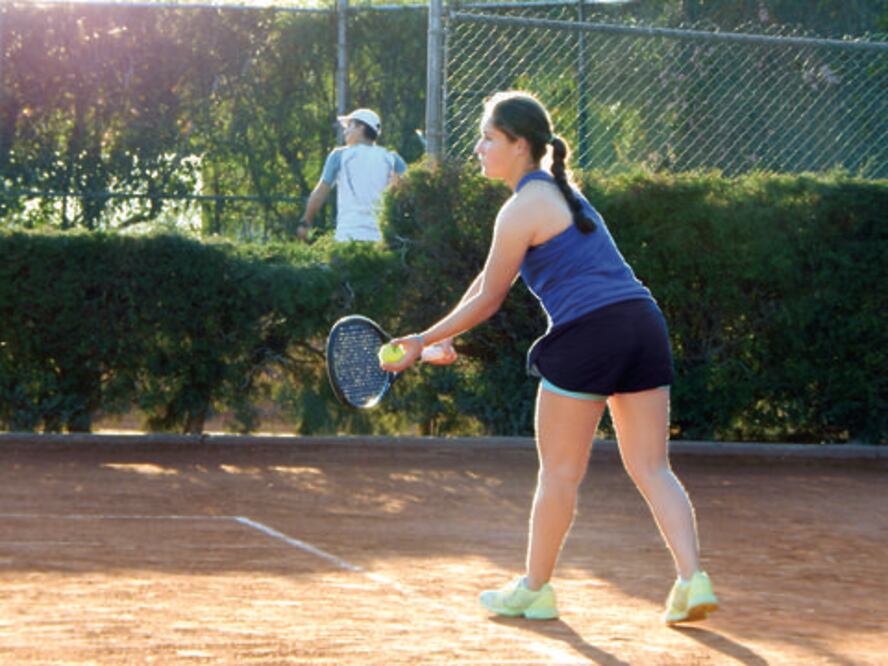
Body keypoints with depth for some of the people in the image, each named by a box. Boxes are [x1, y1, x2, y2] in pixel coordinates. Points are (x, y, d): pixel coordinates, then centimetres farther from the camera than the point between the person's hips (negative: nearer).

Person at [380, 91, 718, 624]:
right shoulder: (559, 190, 23)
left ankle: (535, 589, 19)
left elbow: (489, 299, 0)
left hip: (588, 331, -8)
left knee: (560, 473, 6)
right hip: (643, 322, 8)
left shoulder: (522, 210, -5)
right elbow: (493, 277, 27)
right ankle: (693, 580, -7)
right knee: (652, 469, 6)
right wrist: (446, 338, 30)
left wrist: (424, 341, 10)